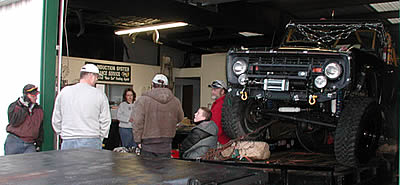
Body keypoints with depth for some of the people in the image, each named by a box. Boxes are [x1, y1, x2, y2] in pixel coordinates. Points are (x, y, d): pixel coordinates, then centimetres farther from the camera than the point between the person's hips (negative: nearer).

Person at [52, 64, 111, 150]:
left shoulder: (64, 92, 5)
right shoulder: (100, 95, -2)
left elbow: (56, 120, 10)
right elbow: (105, 121, 0)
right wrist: (100, 137, 14)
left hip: (68, 142, 2)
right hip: (92, 143, -2)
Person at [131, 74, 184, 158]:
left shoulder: (142, 100, -9)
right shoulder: (175, 101, 1)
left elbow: (137, 123, -11)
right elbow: (180, 119, 17)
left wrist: (138, 141, -2)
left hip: (148, 145, -3)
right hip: (166, 146, 3)